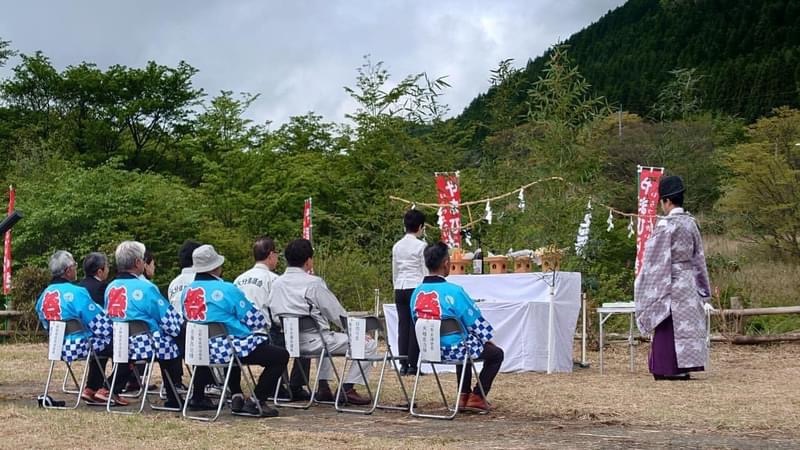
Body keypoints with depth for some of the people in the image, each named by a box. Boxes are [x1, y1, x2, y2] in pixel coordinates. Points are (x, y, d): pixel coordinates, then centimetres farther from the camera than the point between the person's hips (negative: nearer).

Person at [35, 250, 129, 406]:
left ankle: (90, 389, 29)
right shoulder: (76, 293, -18)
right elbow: (102, 327, -17)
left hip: (58, 346, 9)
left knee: (101, 344, 32)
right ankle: (109, 391, 4)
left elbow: (46, 325, 16)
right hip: (80, 346, -9)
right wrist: (116, 330, 2)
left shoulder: (44, 295, 4)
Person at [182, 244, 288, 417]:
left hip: (200, 349, 8)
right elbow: (254, 320, -8)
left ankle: (236, 397, 31)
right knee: (281, 356, 1)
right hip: (229, 349, -8)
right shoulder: (227, 290, -14)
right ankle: (256, 401, -2)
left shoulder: (187, 291, 5)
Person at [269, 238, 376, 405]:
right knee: (369, 344, -4)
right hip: (313, 340, -8)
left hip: (289, 341, 8)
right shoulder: (313, 283, -12)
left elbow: (274, 316, 10)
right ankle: (347, 389, -7)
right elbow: (336, 313, -6)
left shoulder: (277, 283, 7)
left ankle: (323, 387, 30)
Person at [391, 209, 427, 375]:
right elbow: (425, 272, -6)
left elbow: (394, 273, 13)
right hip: (416, 288, -5)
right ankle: (413, 365, -1)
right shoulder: (420, 246, -7)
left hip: (400, 289, 5)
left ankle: (403, 365, 6)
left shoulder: (397, 246, 9)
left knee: (403, 326, 6)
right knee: (415, 326, -1)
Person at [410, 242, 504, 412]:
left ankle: (464, 395, 34)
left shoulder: (417, 293, -3)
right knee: (496, 353, 16)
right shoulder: (453, 291, -21)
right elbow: (476, 322, -11)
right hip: (453, 349, -7)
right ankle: (477, 397, 15)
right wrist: (488, 339, 11)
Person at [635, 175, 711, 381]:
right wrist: (702, 286, 21)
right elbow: (698, 256, 14)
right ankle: (684, 366, 12)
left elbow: (659, 259, -13)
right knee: (687, 323, 9)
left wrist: (652, 289, -7)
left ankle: (671, 368, -1)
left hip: (671, 282, -7)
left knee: (669, 326, -2)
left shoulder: (665, 225, -15)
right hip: (689, 282, 7)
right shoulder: (691, 223, 7)